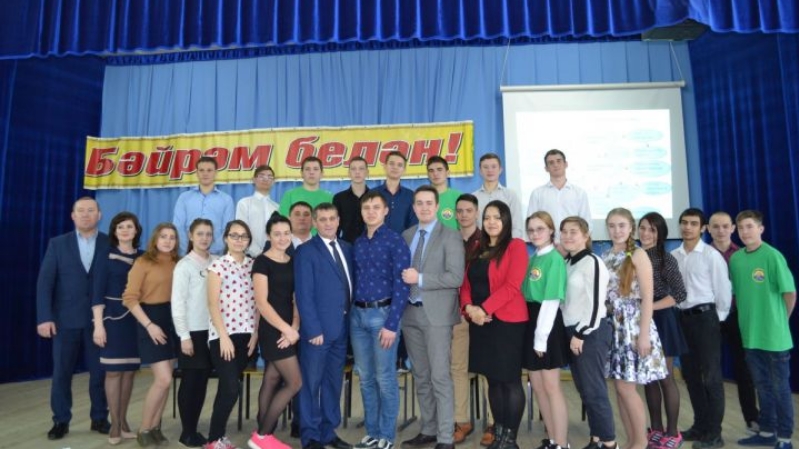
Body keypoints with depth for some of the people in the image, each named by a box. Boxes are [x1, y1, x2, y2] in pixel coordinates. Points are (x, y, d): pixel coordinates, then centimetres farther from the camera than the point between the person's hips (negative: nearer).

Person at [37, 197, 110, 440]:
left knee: (100, 372, 6)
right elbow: (44, 282, 0)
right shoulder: (57, 244, 4)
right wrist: (44, 317, -9)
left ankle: (99, 418, 20)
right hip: (65, 319, 1)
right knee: (61, 373, 7)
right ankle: (61, 421, 21)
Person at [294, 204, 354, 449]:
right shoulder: (306, 251, -6)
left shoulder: (346, 248, 12)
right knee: (311, 383, 5)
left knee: (334, 382, 14)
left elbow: (350, 284, 11)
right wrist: (313, 329, -17)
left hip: (342, 327, 6)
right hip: (318, 328, -6)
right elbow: (304, 294, -12)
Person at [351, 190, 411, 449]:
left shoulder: (395, 242, -7)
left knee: (385, 378, 1)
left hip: (383, 313, -6)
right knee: (366, 378, 12)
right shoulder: (357, 244, 12)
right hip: (357, 315, 6)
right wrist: (352, 312, 5)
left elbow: (401, 285, -12)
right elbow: (355, 281, 14)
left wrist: (391, 324, -17)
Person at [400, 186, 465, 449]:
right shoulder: (406, 236, 13)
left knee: (440, 377, -3)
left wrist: (420, 279, -18)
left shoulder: (450, 237, -6)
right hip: (411, 313, 6)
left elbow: (456, 278, -15)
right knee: (421, 377, 14)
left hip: (437, 314, -6)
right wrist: (405, 279, -1)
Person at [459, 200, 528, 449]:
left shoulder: (516, 246, -4)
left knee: (510, 380, 0)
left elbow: (512, 286, -14)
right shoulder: (477, 250, 16)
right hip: (480, 322, 6)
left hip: (507, 321, -6)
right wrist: (469, 307, -7)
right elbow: (466, 284, 12)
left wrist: (484, 309, -19)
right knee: (493, 379, 12)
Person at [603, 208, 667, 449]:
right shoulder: (605, 257, 10)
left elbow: (647, 298, -11)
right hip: (612, 325, 5)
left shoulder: (638, 255, -6)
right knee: (619, 387, 8)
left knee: (626, 387, -4)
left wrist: (644, 333, -15)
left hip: (633, 324, -5)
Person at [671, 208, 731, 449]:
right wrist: (677, 315, 3)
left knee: (711, 375, 1)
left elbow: (723, 290, -6)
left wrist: (718, 318, -1)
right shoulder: (673, 256, 6)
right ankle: (700, 425, 27)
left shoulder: (712, 255, -8)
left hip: (705, 317, -5)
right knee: (691, 375, 13)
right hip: (683, 318, 5)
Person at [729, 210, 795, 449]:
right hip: (750, 334, 5)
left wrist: (779, 321, 0)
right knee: (762, 386, 16)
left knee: (780, 387, 7)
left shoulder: (772, 255, -13)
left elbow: (790, 293, -9)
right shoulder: (735, 258, 3)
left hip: (774, 334, -5)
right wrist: (748, 318, 8)